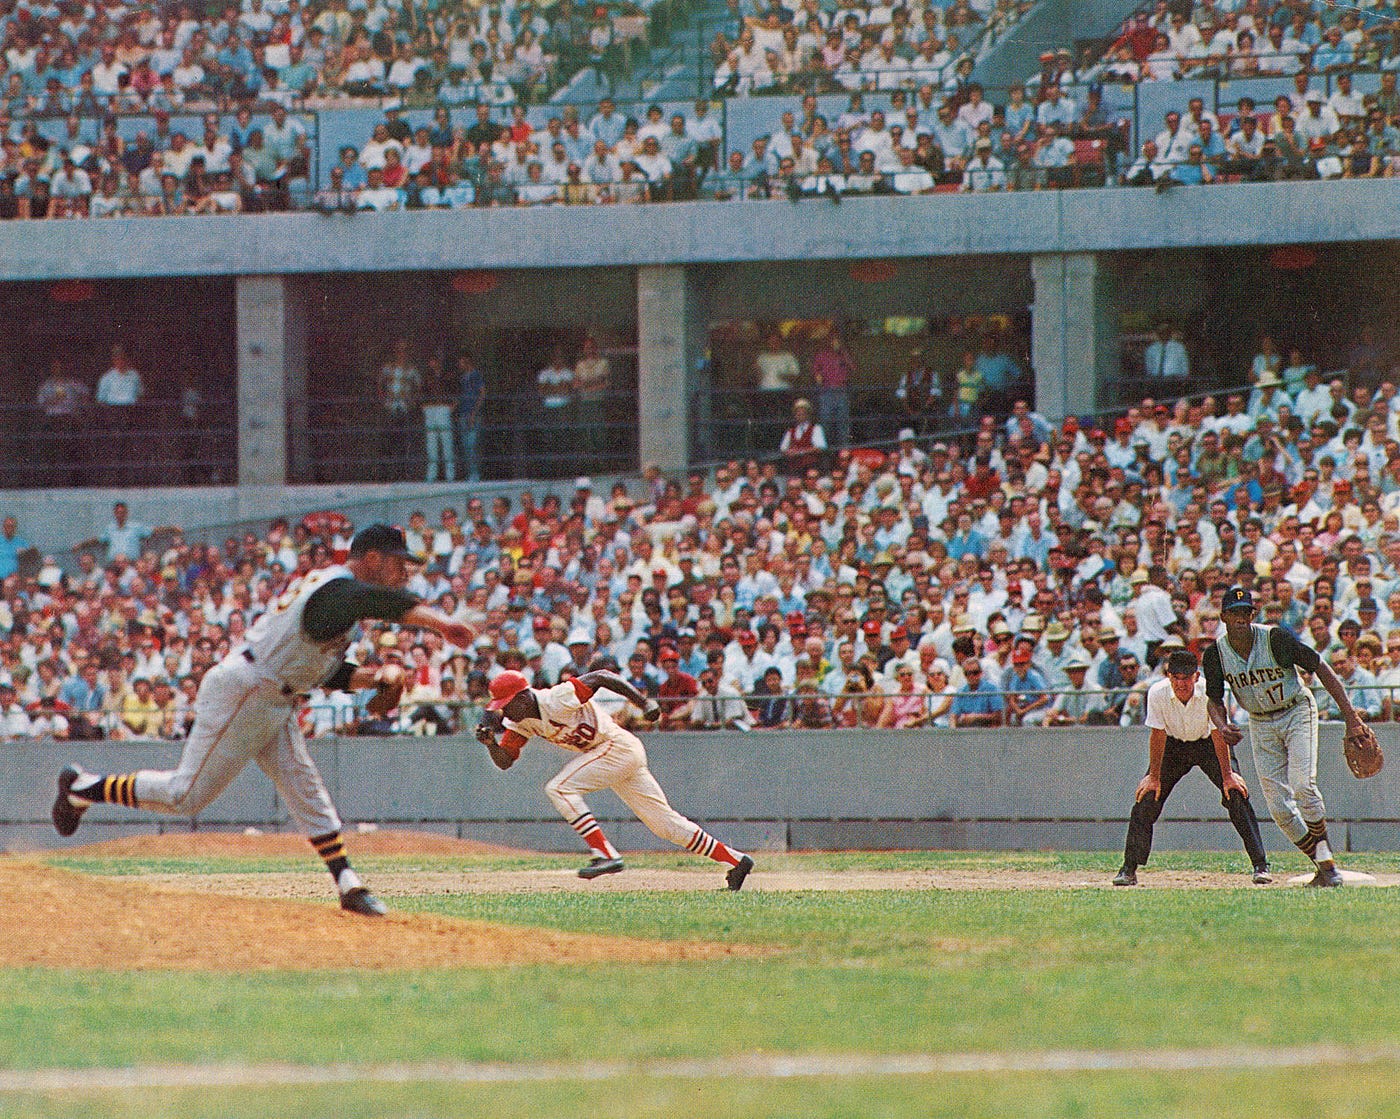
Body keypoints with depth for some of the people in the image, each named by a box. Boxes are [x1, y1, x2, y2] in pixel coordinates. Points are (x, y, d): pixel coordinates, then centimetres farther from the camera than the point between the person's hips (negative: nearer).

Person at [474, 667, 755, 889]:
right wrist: (490, 741, -16)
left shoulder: (556, 700, -22)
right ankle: (734, 860, 11)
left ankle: (606, 854, -19)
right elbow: (504, 761, 5)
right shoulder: (520, 722, 3)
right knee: (665, 823, 8)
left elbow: (601, 676, -20)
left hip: (619, 746, -9)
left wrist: (645, 703, -23)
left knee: (559, 788, -18)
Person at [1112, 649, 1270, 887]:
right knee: (1147, 797, -10)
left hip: (1209, 744, -2)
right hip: (1174, 746, 2)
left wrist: (1228, 775, -24)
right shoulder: (1158, 693, -25)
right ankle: (1129, 869, 0)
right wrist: (1154, 776, -14)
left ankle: (1260, 865, -13)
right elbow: (1158, 735, -17)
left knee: (1236, 793, -17)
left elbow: (1218, 735, -24)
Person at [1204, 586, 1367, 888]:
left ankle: (1327, 859, -14)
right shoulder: (1216, 653, -10)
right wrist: (1223, 727, -23)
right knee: (1279, 807, -4)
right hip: (1261, 725, 4)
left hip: (1297, 713, -4)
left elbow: (1320, 667, -17)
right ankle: (1325, 866, 8)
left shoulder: (1275, 638, -21)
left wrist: (1349, 713, -21)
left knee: (1302, 784, -25)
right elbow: (1215, 699, 0)